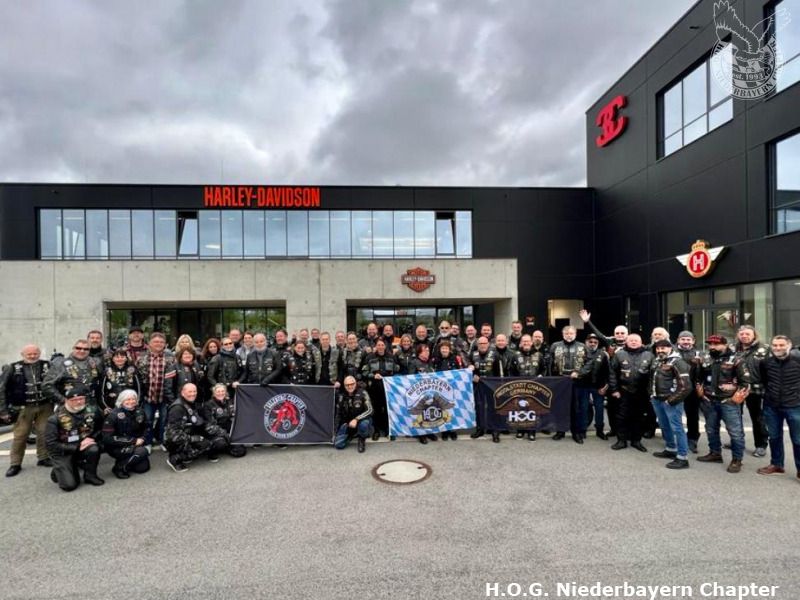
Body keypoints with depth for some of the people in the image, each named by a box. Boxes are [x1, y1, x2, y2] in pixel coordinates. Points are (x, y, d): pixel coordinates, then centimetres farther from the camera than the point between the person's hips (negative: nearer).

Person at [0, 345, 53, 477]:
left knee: (44, 434, 4)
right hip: (24, 408, -1)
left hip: (45, 406, 1)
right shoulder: (13, 368, -1)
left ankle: (43, 458, 19)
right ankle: (15, 464, 14)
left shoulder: (47, 366, 3)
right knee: (20, 436, 2)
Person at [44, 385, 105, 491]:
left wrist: (92, 438, -9)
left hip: (84, 445, 2)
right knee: (69, 485, -16)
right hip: (63, 452, -2)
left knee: (94, 449, -33)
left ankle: (90, 475, -5)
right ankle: (60, 471, 19)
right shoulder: (56, 418, -16)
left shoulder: (92, 410, -8)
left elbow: (101, 429, 9)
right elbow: (51, 444, -16)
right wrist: (77, 447, -22)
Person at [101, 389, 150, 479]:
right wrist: (133, 441, -24)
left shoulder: (140, 411, -3)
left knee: (143, 467, -8)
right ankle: (119, 467, -8)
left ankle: (126, 460, 18)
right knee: (142, 451, -28)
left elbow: (145, 428, 14)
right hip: (116, 447, -5)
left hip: (135, 444, 5)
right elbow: (107, 438, -21)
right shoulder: (114, 415, -18)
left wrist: (141, 438, -9)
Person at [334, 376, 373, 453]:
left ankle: (362, 440, -4)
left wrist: (356, 419, -31)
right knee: (338, 445, -12)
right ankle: (353, 434, 19)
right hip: (347, 423, 3)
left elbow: (369, 410, -19)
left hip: (361, 420, -3)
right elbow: (338, 414, 8)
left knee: (363, 425, -39)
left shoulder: (362, 393, -13)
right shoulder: (341, 396, -2)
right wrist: (336, 430, 10)